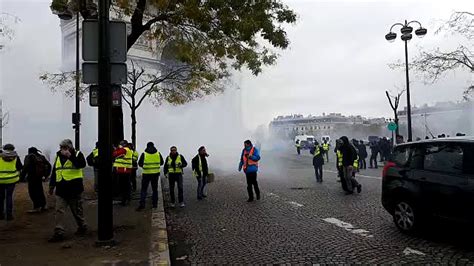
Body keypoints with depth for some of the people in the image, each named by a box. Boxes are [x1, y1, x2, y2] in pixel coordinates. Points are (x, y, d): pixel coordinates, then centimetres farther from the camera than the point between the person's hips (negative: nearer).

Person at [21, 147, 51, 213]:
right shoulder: (41, 157, 10)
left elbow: (25, 167, -18)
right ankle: (43, 206, 21)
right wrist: (46, 174, 18)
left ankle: (37, 207, -4)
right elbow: (49, 165, 12)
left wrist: (22, 177, -15)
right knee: (40, 191, 16)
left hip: (32, 177, -7)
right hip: (40, 177, 7)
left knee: (33, 192, -2)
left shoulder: (29, 157, -8)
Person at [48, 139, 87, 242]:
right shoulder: (58, 156, 12)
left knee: (77, 210, 9)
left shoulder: (77, 154, -4)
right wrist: (52, 185, 20)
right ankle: (59, 233, 4)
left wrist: (70, 156, -30)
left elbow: (82, 164, -25)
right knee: (59, 211, 0)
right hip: (61, 189, 5)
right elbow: (54, 172, 20)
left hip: (74, 188, -5)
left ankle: (82, 227, 27)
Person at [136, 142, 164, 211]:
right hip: (156, 173, 2)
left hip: (146, 173, -2)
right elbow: (162, 162, 11)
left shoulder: (144, 154, -5)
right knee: (155, 189, 14)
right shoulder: (158, 153, 1)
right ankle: (155, 204, 15)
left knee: (144, 189, 3)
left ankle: (142, 204, -7)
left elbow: (140, 164, 1)